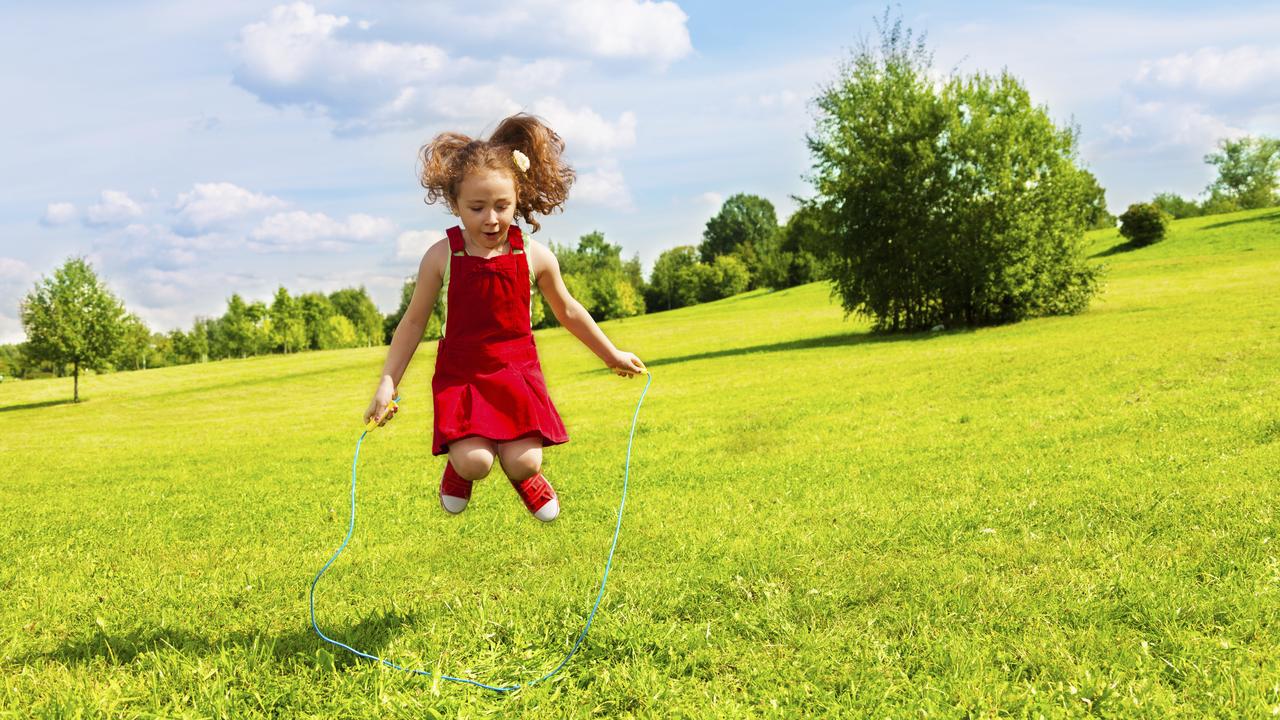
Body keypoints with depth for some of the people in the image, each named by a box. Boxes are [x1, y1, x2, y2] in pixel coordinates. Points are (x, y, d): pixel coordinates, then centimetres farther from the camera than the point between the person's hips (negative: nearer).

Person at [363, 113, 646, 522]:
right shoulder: (441, 257, -9)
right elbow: (414, 322, 1)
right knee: (475, 463, -20)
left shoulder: (534, 257, -5)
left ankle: (524, 477, 27)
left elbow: (567, 311, 12)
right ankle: (458, 467, 21)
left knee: (524, 462, -15)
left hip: (517, 373, 1)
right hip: (460, 377, -1)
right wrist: (387, 383, -2)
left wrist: (611, 355, 21)